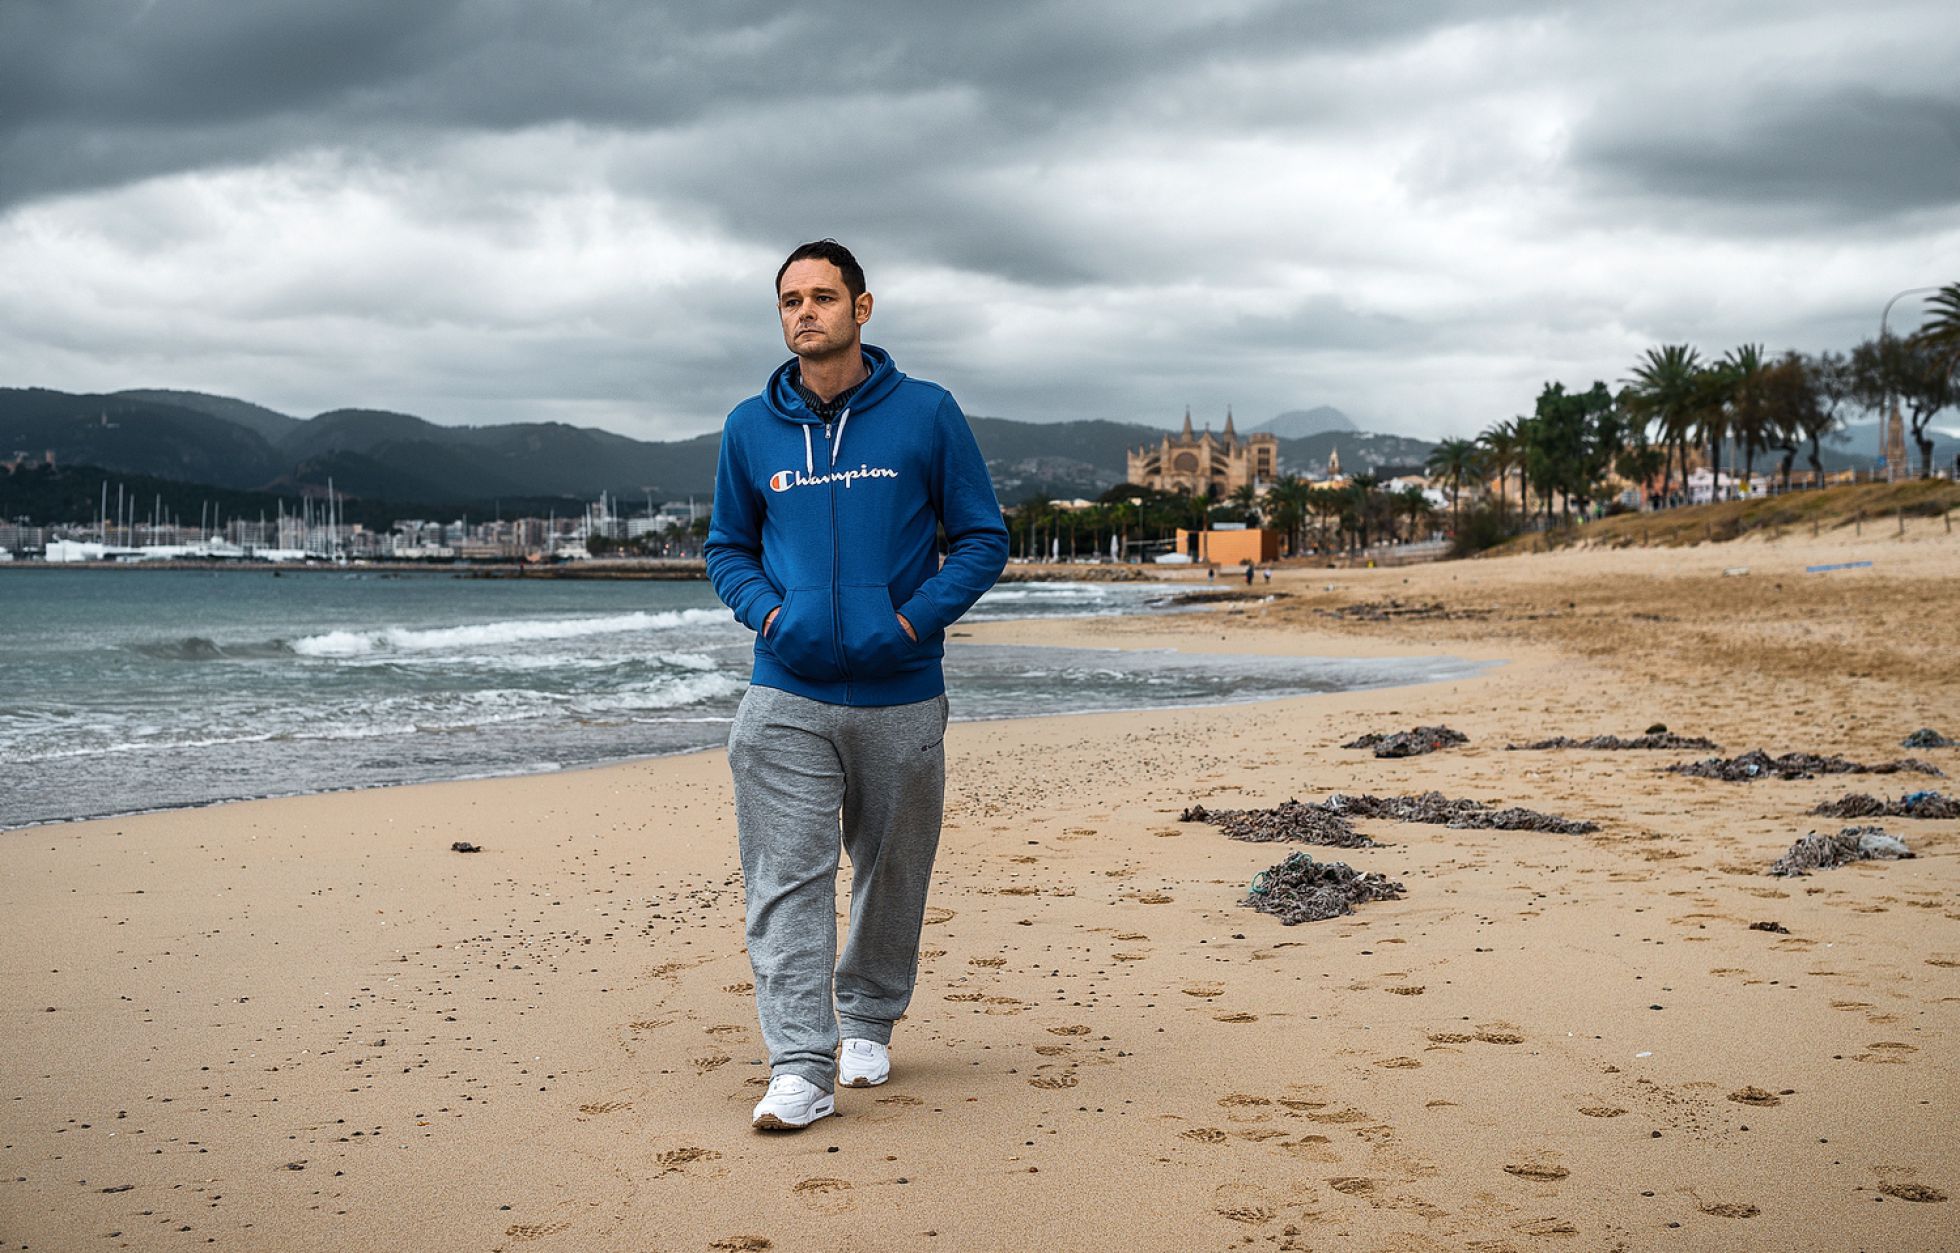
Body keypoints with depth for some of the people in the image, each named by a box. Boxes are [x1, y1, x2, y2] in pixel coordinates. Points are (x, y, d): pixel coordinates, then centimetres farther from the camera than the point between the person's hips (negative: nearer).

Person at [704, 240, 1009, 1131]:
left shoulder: (927, 415, -1)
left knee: (892, 874, 13)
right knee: (786, 881, -8)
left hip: (901, 695, 0)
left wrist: (915, 618, -11)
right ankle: (800, 1067, -6)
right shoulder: (750, 427, 6)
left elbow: (983, 538, 2)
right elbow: (727, 547, 16)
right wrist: (765, 612, -5)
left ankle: (869, 1024, 34)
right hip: (787, 697, 0)